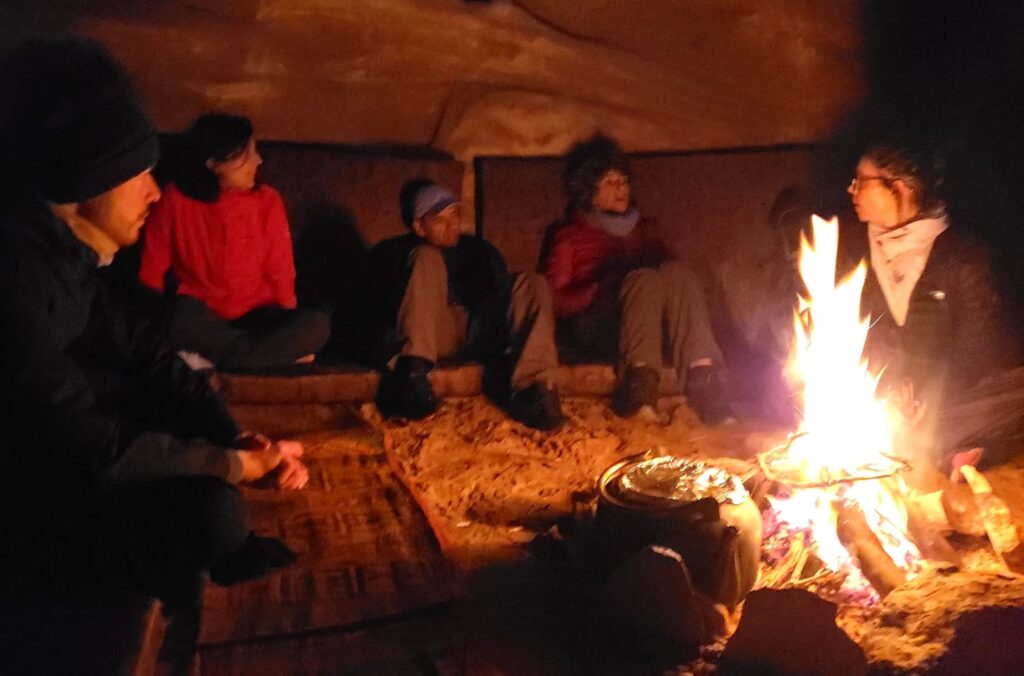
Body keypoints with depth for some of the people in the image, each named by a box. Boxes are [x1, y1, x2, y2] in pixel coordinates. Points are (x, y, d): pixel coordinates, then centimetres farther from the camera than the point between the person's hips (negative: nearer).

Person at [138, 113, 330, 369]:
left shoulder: (267, 200, 1)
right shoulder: (176, 199, -5)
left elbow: (280, 269, 5)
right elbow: (151, 270, -1)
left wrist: (288, 328, -4)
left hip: (255, 317, 2)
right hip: (204, 317, -2)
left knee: (317, 325, -28)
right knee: (181, 319, -38)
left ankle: (212, 360, -24)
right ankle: (281, 351, -20)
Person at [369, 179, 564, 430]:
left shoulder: (479, 251, 18)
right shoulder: (393, 254, 12)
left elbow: (499, 303, 2)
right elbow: (382, 315, 2)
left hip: (477, 338, 3)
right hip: (430, 338, -2)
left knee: (531, 284, -16)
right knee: (427, 260, -21)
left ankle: (527, 388, -38)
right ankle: (412, 373, -43)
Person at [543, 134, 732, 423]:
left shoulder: (645, 229, 30)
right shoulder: (570, 235, 17)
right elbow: (555, 300, 5)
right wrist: (602, 289, -11)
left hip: (653, 324, 4)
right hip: (594, 328, -3)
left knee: (677, 273, -29)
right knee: (644, 278, -33)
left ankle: (701, 374, -47)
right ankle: (640, 376, -51)